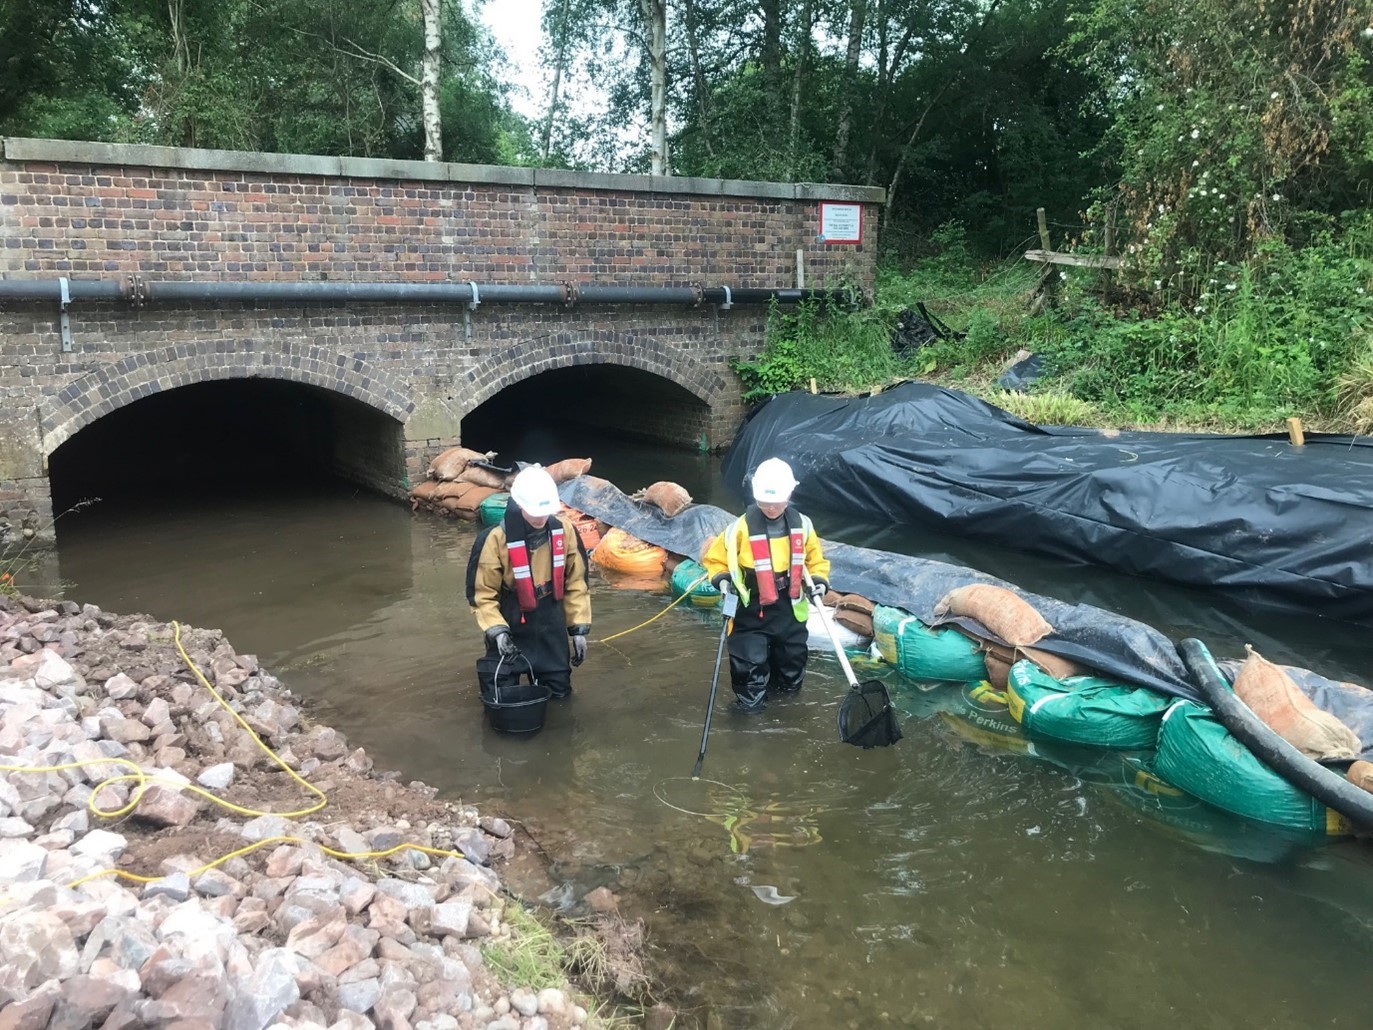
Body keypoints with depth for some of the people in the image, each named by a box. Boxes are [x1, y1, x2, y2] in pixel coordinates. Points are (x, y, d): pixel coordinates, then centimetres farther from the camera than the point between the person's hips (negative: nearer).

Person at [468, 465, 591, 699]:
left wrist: (579, 628, 0)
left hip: (551, 629, 3)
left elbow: (576, 583, 2)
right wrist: (497, 631, -24)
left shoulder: (564, 533, -9)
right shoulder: (495, 539, -21)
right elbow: (482, 593, -13)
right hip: (511, 630, -3)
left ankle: (544, 675, 43)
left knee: (559, 691, 10)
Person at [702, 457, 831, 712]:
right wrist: (722, 579, -21)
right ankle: (750, 698, 17)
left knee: (793, 664, 18)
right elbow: (716, 558, -3)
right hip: (751, 612, -4)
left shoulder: (802, 525, -4)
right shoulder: (741, 528, -16)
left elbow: (815, 559, 10)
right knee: (749, 663, -6)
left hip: (790, 610, 4)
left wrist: (819, 581, -6)